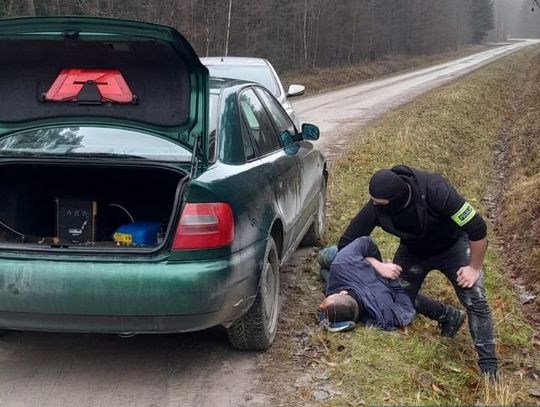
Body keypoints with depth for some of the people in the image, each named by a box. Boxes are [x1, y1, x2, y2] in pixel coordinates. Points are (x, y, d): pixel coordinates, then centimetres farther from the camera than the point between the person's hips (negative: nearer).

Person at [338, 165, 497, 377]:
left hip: (452, 245, -4)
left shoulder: (435, 190, -40)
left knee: (475, 301, -16)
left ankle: (488, 368, -4)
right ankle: (449, 318, 28)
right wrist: (378, 266, -27)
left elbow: (477, 227, -33)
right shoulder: (375, 208, -29)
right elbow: (347, 244, -17)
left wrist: (475, 267, -23)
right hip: (413, 251, 4)